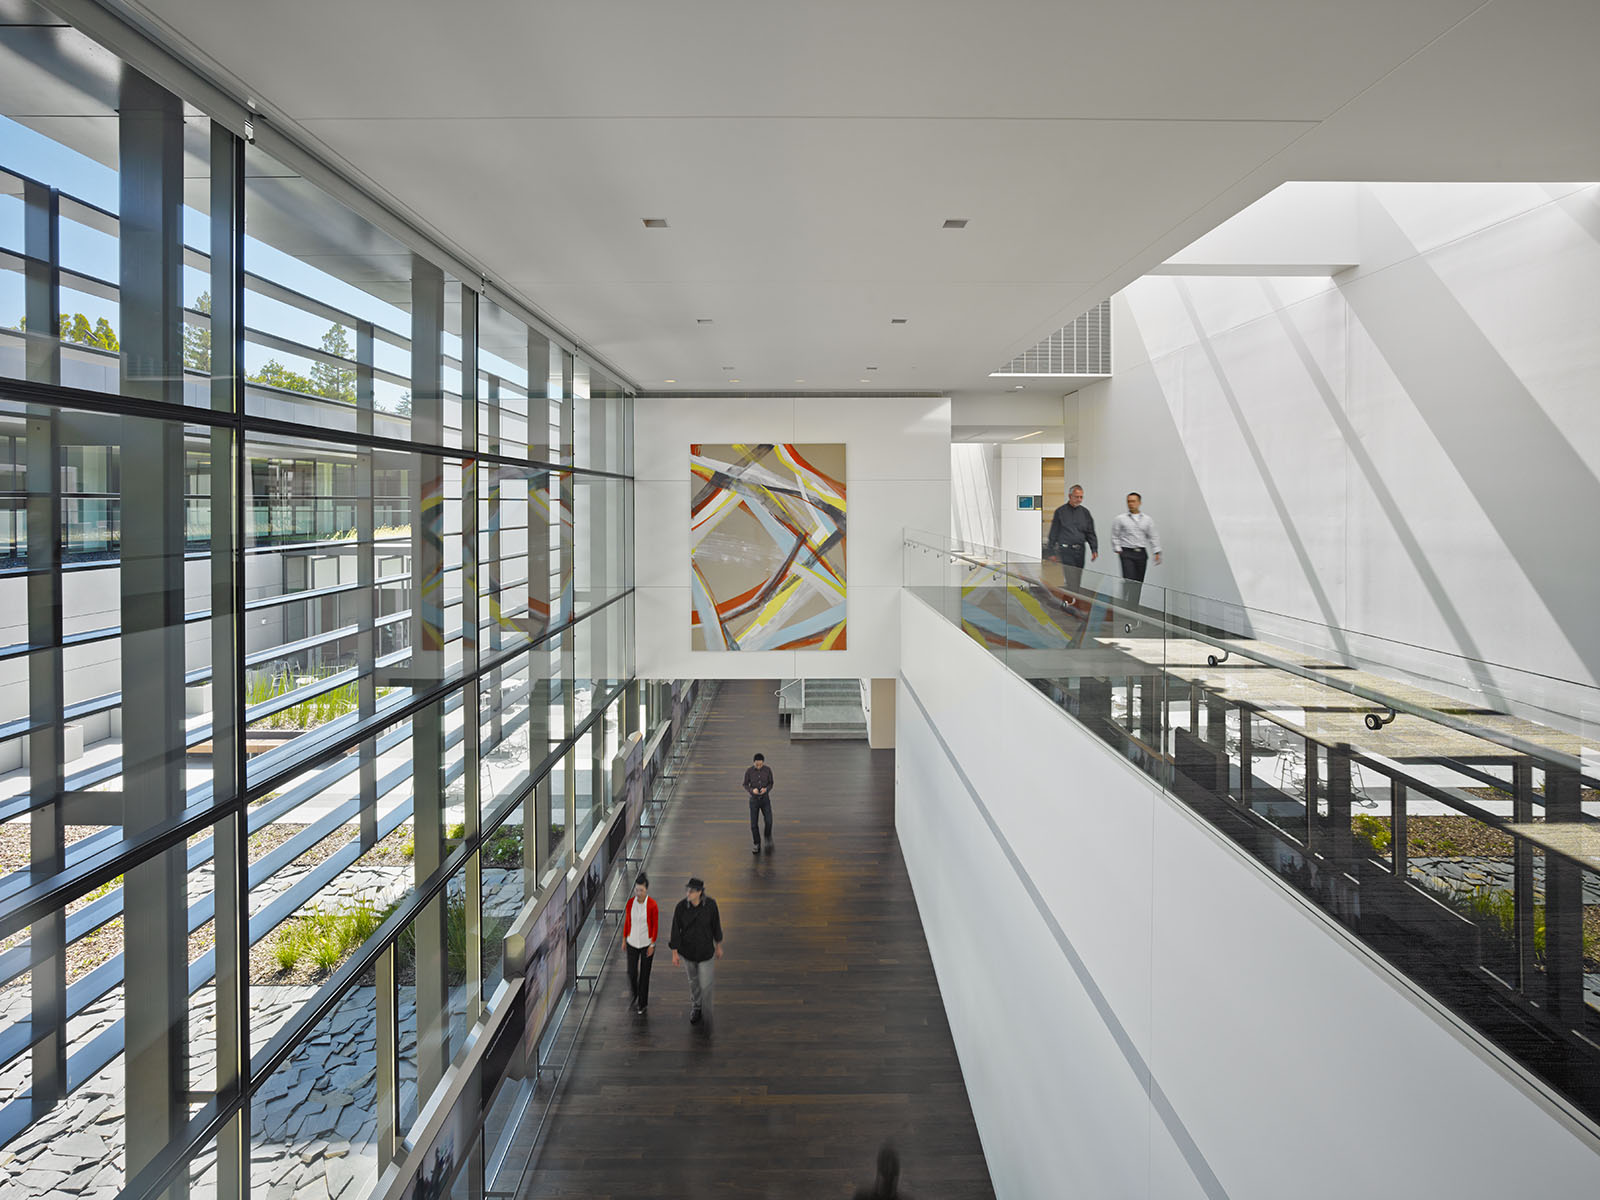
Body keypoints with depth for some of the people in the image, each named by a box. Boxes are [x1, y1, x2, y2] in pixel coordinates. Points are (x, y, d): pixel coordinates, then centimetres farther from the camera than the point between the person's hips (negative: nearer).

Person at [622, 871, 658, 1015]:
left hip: (646, 943, -2)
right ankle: (635, 995, 32)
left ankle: (642, 1004, 22)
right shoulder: (630, 903, -6)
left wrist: (652, 944, -9)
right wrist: (624, 939, 8)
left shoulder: (652, 904, -15)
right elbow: (627, 922, 5)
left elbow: (655, 925, -9)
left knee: (644, 973, 7)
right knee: (632, 972, 2)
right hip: (632, 942, 2)